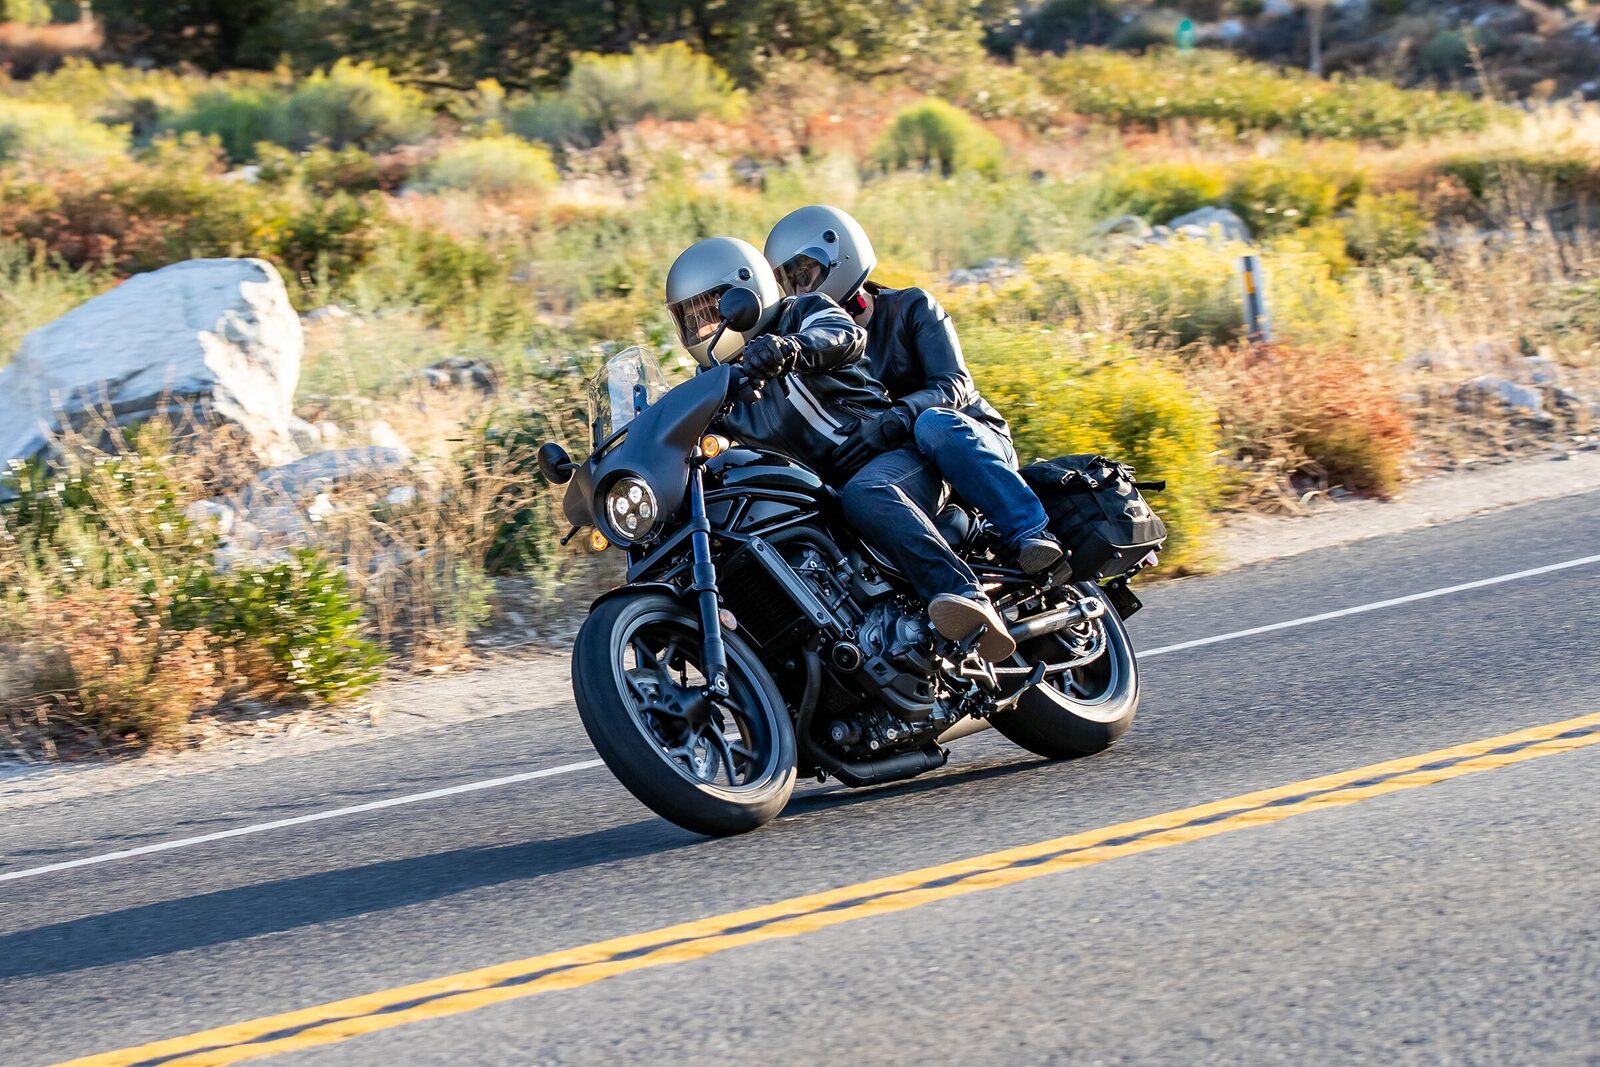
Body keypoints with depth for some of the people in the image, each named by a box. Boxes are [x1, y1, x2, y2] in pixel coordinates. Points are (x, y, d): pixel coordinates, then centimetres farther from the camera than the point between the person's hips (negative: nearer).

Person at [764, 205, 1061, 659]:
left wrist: (891, 420, -27)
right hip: (906, 464, 2)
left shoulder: (910, 307, 5)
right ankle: (963, 595, -54)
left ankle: (1032, 534, -46)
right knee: (862, 493, -36)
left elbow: (954, 386, -9)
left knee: (934, 425, -39)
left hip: (971, 438, -2)